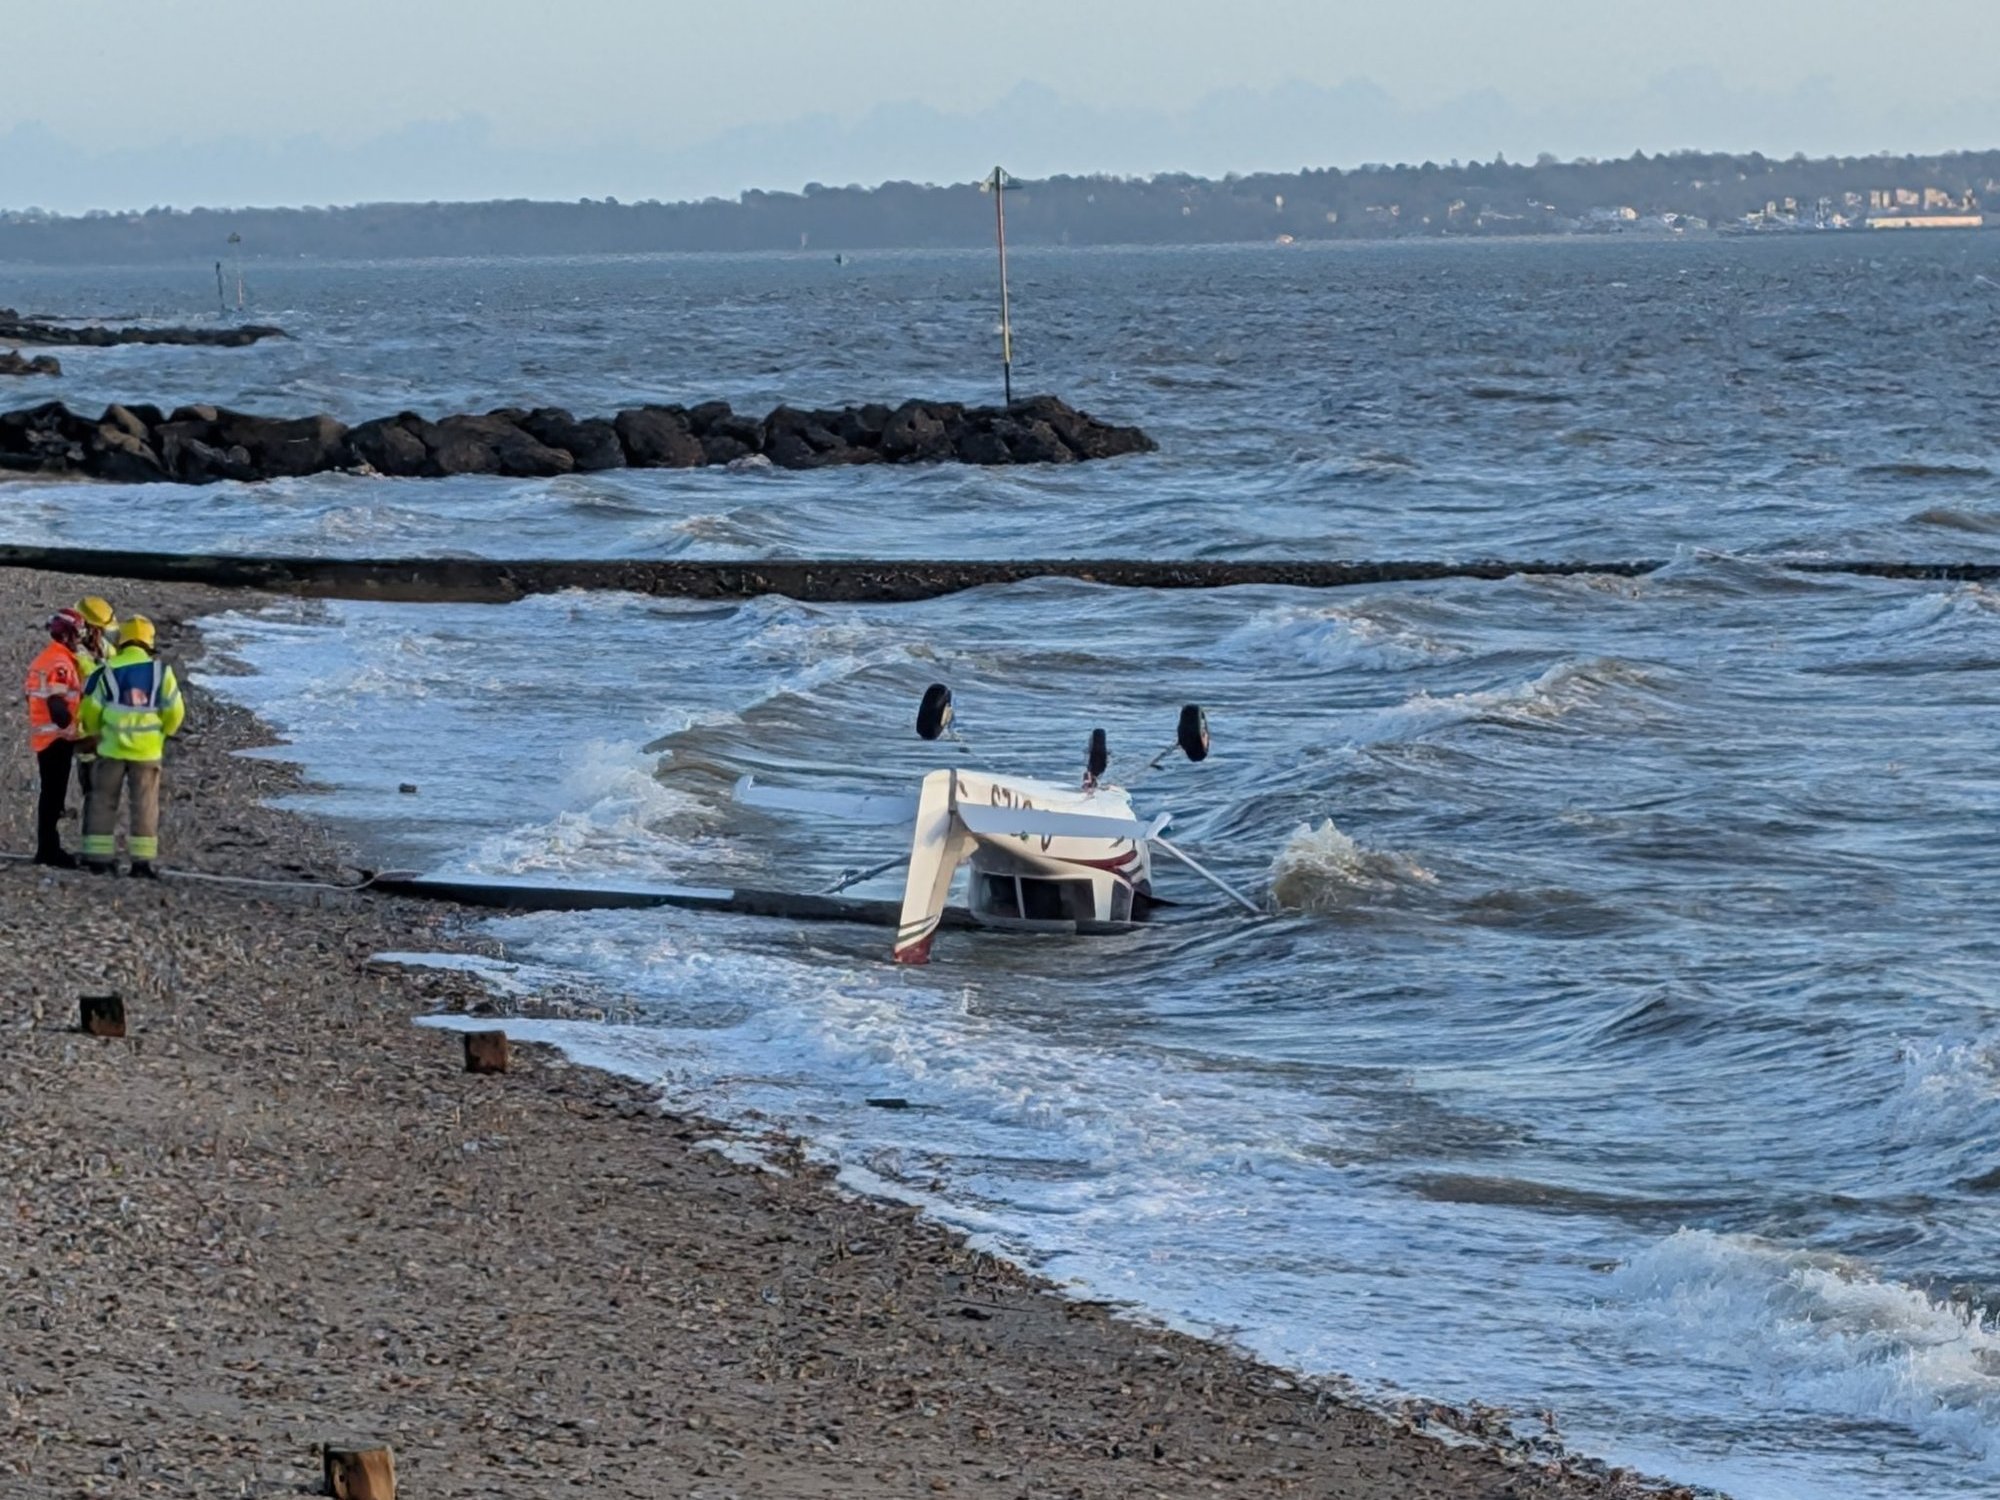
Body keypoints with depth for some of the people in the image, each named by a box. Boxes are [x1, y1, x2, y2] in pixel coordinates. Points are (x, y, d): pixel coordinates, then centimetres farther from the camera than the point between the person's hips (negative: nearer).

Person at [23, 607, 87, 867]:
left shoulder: (42, 660, 15)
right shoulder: (61, 663, -16)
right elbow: (57, 703, -23)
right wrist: (72, 730, -16)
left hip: (42, 736, 10)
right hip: (58, 738, -10)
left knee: (51, 794, 15)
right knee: (54, 794, -7)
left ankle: (47, 849, 20)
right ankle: (49, 850, -6)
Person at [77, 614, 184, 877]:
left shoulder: (108, 671, -6)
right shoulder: (161, 671, -5)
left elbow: (90, 711, -1)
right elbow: (174, 711, 0)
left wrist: (96, 732, 20)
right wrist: (163, 732, 20)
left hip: (112, 748, 0)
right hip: (147, 750, 0)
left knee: (103, 801, 10)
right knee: (144, 805, 6)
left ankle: (99, 856, 9)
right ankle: (143, 860, 3)